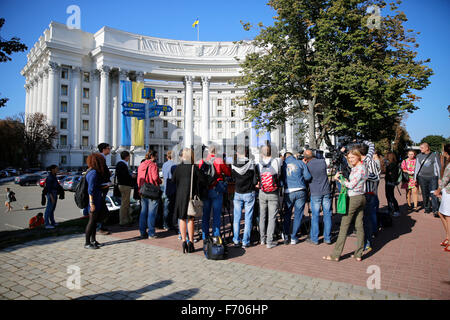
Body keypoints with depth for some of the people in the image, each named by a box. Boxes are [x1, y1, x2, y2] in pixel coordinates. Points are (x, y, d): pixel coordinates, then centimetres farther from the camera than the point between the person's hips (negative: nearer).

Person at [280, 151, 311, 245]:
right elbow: (308, 177, 2)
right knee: (298, 215, 8)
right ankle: (293, 238, 13)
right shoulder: (300, 163, 6)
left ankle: (286, 236, 18)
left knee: (287, 214, 16)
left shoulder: (282, 165, 7)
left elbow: (280, 182, 3)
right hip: (301, 191, 0)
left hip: (288, 192, 1)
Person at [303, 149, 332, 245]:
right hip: (326, 192, 3)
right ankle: (327, 238, 16)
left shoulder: (307, 165, -7)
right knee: (327, 215, 9)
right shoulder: (323, 161, 0)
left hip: (315, 193, -2)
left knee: (315, 216, 5)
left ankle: (314, 239, 12)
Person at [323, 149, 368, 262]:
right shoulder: (361, 167, 14)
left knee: (344, 227, -4)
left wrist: (340, 178, -8)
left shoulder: (359, 169, -16)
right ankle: (358, 254, 16)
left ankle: (336, 255, 2)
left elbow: (351, 185, -17)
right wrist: (341, 177, 2)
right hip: (361, 198, 10)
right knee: (359, 226, 10)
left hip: (353, 198, -10)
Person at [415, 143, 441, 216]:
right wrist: (415, 178, 12)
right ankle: (427, 208, 17)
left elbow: (438, 167, 7)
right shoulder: (419, 156, 11)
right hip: (422, 177, 2)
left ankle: (435, 210, -7)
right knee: (425, 194, 5)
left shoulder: (434, 155, 4)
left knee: (433, 194, -10)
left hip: (433, 178, -2)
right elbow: (417, 167, 14)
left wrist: (439, 178, 3)